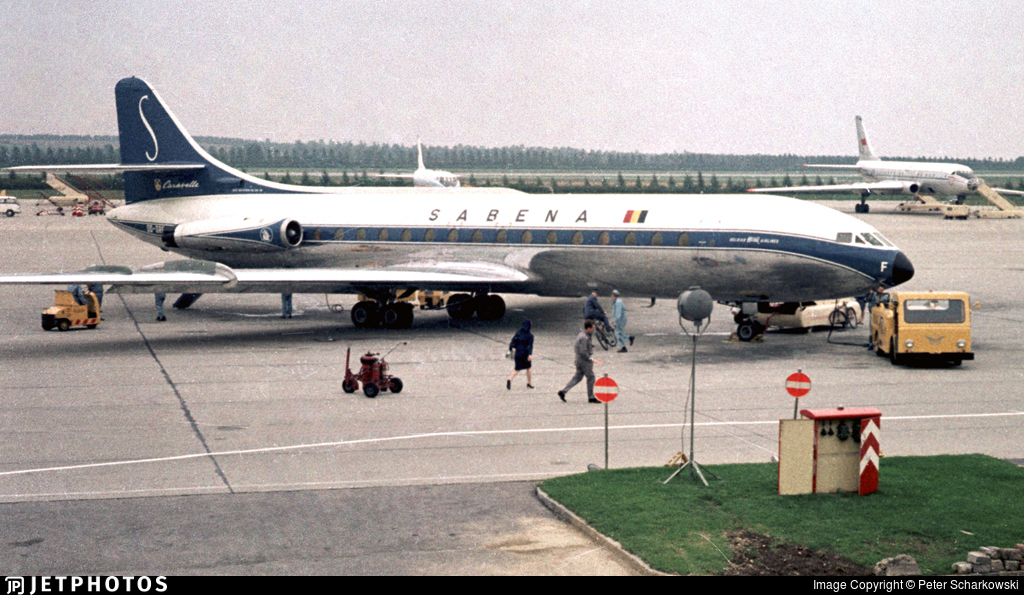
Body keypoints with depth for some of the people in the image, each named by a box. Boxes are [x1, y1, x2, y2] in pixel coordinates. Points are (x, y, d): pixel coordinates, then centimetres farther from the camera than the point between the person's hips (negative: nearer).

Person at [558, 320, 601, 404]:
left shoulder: (581, 335, 11)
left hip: (579, 360, 10)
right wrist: (591, 359, -17)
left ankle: (563, 391, 7)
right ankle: (591, 397, 9)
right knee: (591, 377, 1)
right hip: (585, 361, -10)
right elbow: (583, 351, -24)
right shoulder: (584, 338, -20)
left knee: (577, 377, 12)